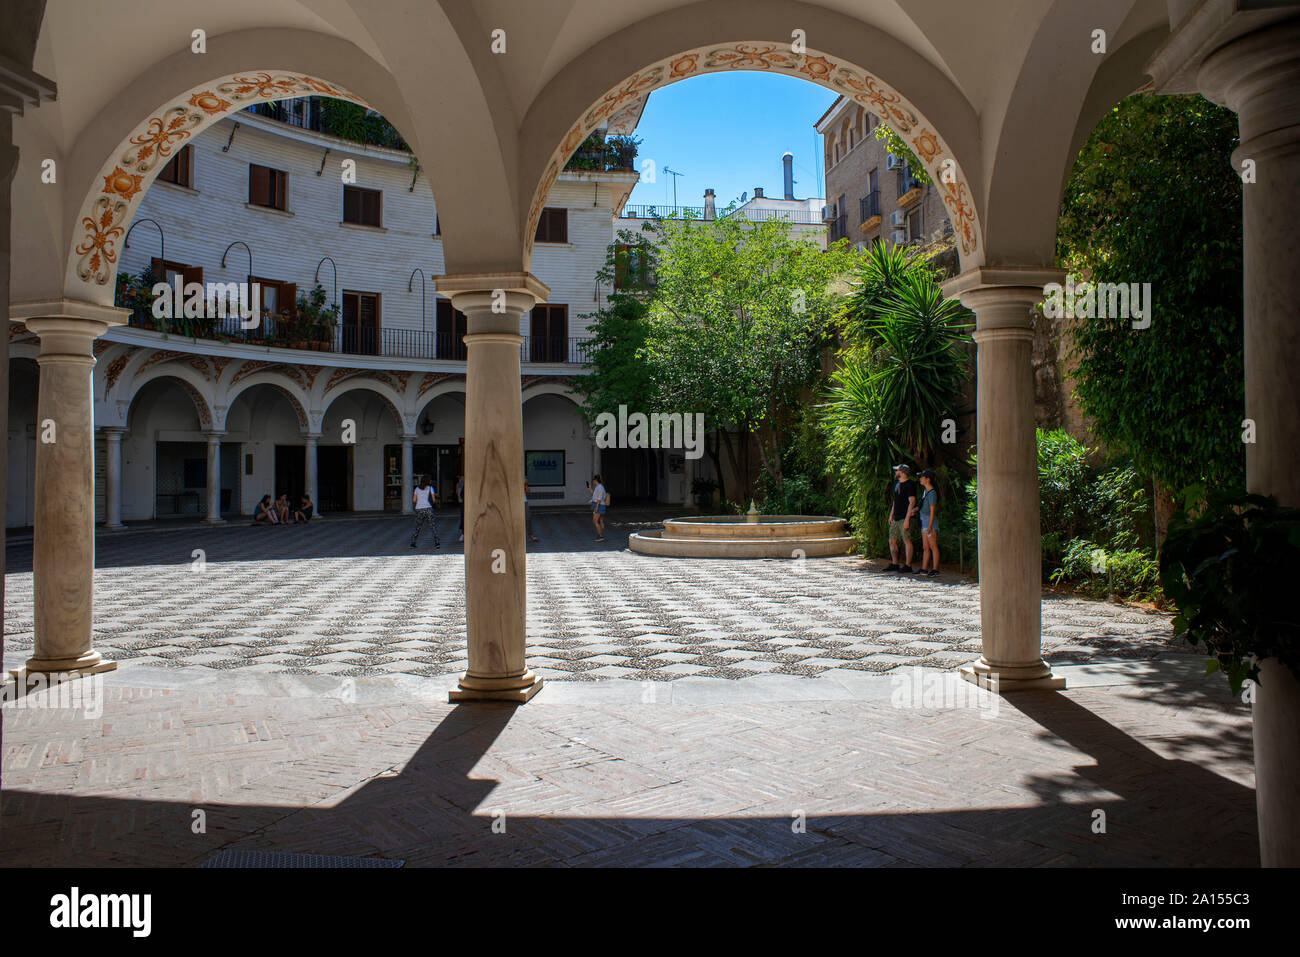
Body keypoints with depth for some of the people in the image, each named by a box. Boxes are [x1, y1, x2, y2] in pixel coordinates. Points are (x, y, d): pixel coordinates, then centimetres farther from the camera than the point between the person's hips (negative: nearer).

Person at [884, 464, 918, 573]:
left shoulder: (910, 484, -10)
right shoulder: (897, 484, 17)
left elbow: (912, 502, -15)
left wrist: (907, 519, -19)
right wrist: (891, 515, 20)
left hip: (905, 518, -9)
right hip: (896, 518, 9)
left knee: (907, 541, -5)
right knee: (892, 541, 9)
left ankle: (908, 566, -2)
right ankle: (894, 564, 17)